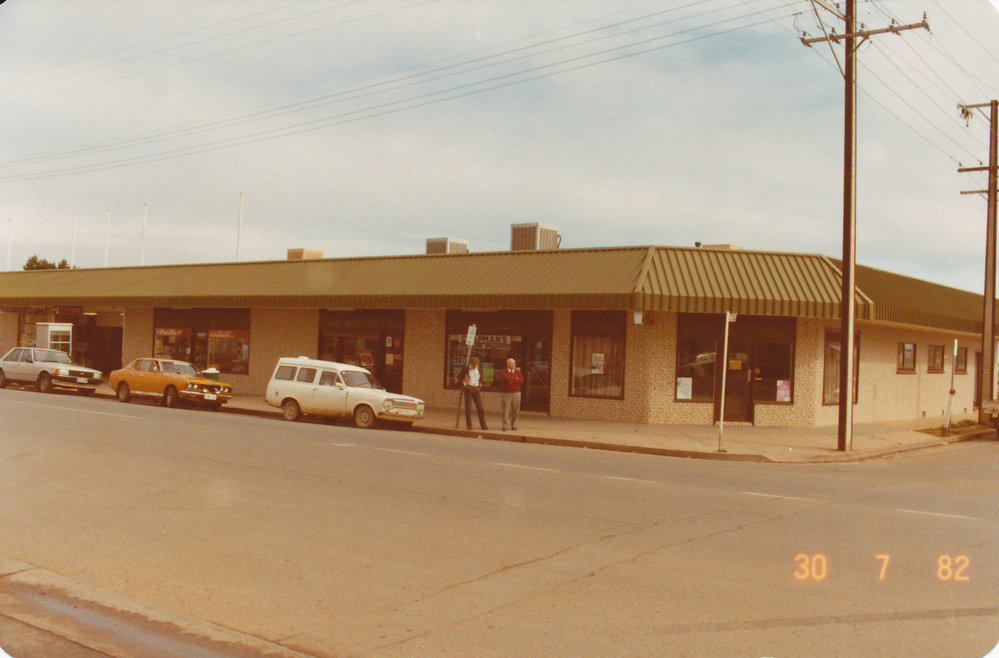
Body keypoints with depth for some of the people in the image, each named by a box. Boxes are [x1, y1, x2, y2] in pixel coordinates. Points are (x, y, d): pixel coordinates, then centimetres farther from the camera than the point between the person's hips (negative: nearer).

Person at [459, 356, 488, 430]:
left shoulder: (479, 369, 6)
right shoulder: (466, 369, -4)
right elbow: (460, 378, 6)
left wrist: (480, 385, 10)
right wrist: (464, 385, -1)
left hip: (476, 389, 3)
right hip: (468, 389, -3)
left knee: (480, 406, -1)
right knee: (468, 407, -4)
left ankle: (483, 425, 2)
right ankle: (469, 425, 1)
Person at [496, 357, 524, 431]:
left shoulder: (518, 372, 13)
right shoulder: (503, 372, 7)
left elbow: (521, 381, -3)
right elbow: (505, 379, -14)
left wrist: (511, 381, -8)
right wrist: (515, 379, -6)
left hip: (516, 393, 2)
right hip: (506, 393, -2)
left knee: (515, 411, 2)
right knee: (506, 410, -7)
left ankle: (514, 425, 11)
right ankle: (506, 426, -4)